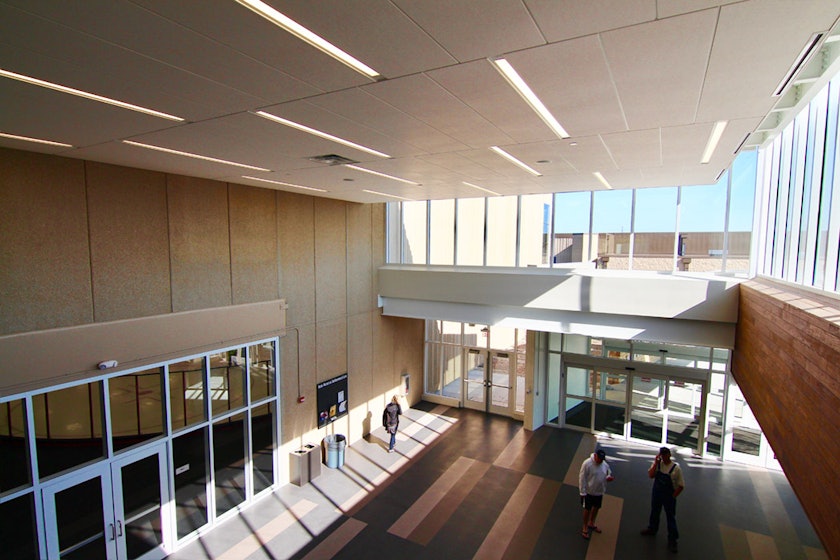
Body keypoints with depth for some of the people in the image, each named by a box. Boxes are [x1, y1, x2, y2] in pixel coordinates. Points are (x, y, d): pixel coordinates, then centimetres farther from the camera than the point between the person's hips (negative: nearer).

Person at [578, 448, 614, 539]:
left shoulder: (605, 464, -7)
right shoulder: (587, 464, -24)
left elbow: (609, 473, 12)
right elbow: (582, 478, -20)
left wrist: (609, 477, -14)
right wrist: (582, 492, -18)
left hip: (600, 491, 6)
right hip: (589, 492, -6)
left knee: (596, 508, 23)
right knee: (587, 509, 8)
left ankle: (591, 523, 47)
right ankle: (585, 528, 27)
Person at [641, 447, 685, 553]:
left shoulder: (676, 468, -17)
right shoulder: (657, 464, -9)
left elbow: (681, 485, -10)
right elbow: (651, 475, -21)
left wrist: (673, 496, -12)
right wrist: (656, 463, -24)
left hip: (669, 496, -4)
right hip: (656, 493, 4)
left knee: (671, 518, 6)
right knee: (654, 512, 23)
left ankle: (672, 540, 21)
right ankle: (652, 529, 46)